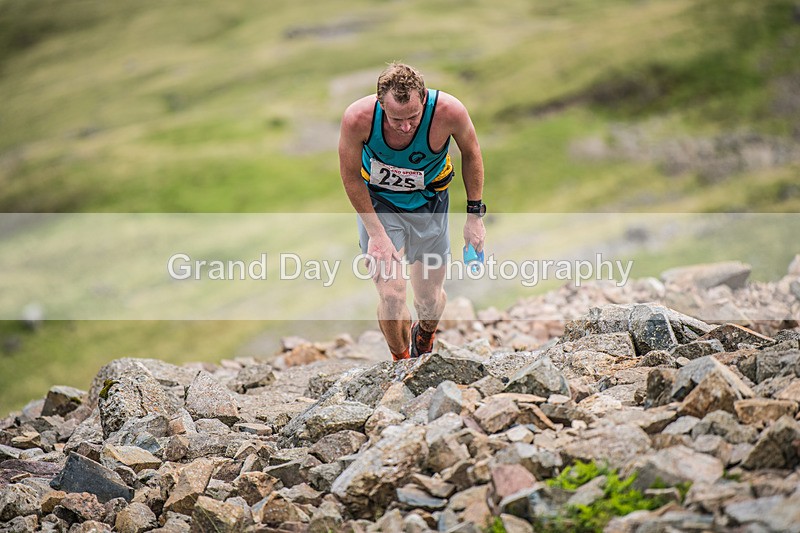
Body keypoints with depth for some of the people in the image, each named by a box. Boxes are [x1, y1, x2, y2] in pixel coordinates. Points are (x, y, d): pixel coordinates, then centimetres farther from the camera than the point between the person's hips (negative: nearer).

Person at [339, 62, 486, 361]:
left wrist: (474, 214, -4)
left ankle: (425, 337, 46)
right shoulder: (358, 118, -32)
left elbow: (471, 153, -8)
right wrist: (376, 233, -16)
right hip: (377, 203, -1)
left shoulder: (449, 112, -31)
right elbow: (350, 176, -14)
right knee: (391, 296, -13)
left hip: (428, 203, 1)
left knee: (430, 300, 8)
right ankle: (401, 360, 18)